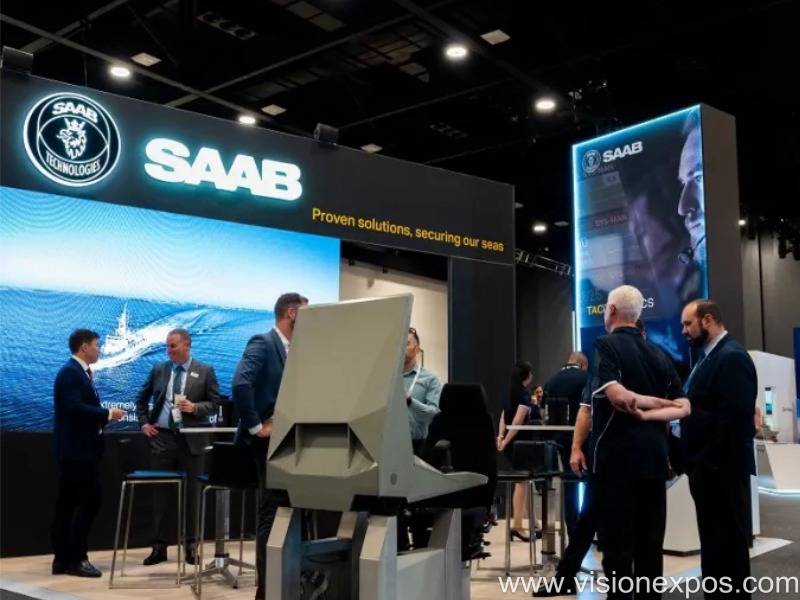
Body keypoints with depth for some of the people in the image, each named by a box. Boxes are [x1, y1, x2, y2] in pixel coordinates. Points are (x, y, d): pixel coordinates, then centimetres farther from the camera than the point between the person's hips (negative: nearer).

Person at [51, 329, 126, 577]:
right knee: (89, 501, -8)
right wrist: (108, 414, -16)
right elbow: (75, 408, -25)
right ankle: (76, 558, -1)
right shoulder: (70, 372, -14)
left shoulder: (81, 372, 16)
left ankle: (63, 559, 17)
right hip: (77, 449, -10)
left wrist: (104, 417, 3)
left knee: (68, 503, 12)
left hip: (79, 448, 10)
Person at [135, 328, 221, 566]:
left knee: (191, 493, 5)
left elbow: (215, 403, 0)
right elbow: (142, 399, 18)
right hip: (162, 437, 2)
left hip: (191, 439, -2)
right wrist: (144, 422, 7)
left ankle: (191, 546, 16)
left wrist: (195, 408, -16)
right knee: (160, 493, 5)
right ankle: (159, 546, 14)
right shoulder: (158, 370, 8)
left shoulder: (205, 371, 1)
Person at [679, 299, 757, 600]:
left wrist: (709, 459, -20)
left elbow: (737, 415, -22)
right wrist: (695, 460, 10)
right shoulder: (709, 357, 16)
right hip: (708, 466, 10)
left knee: (729, 541, 0)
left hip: (722, 467, -10)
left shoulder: (732, 356, -14)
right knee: (714, 541, 15)